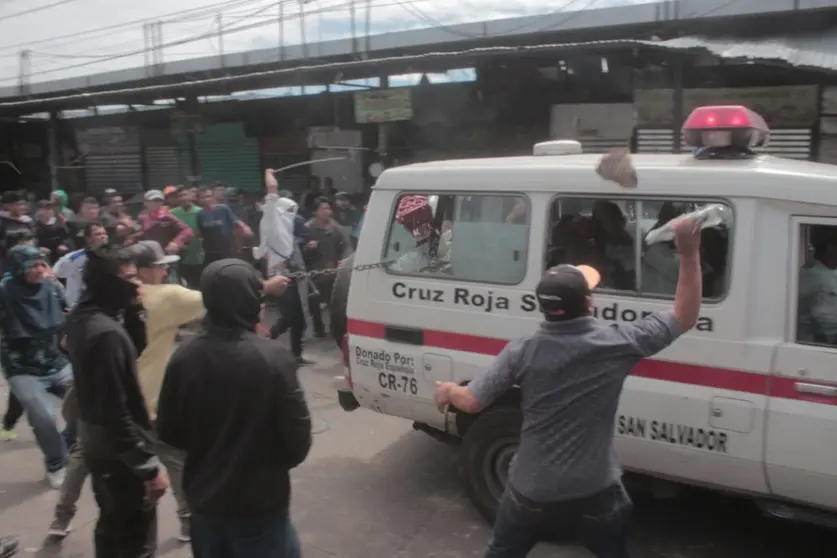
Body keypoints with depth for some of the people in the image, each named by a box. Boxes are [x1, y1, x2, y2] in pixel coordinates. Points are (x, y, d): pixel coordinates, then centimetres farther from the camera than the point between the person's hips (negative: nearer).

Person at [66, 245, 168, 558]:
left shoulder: (81, 317, 1)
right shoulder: (107, 333, -29)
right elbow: (117, 413, -29)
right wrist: (149, 466, -23)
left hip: (96, 445, 10)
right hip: (119, 454, -10)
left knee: (112, 527, 26)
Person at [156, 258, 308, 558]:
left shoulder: (184, 357, -10)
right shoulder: (273, 358, -23)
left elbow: (168, 432, 1)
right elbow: (298, 440, -17)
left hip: (204, 502, 5)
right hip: (260, 507, -4)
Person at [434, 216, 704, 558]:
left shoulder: (522, 352, -14)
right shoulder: (617, 343, -15)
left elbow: (472, 401, -11)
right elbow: (685, 317, -5)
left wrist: (448, 391, 12)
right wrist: (689, 252, -6)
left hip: (532, 492, 1)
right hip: (595, 494, 0)